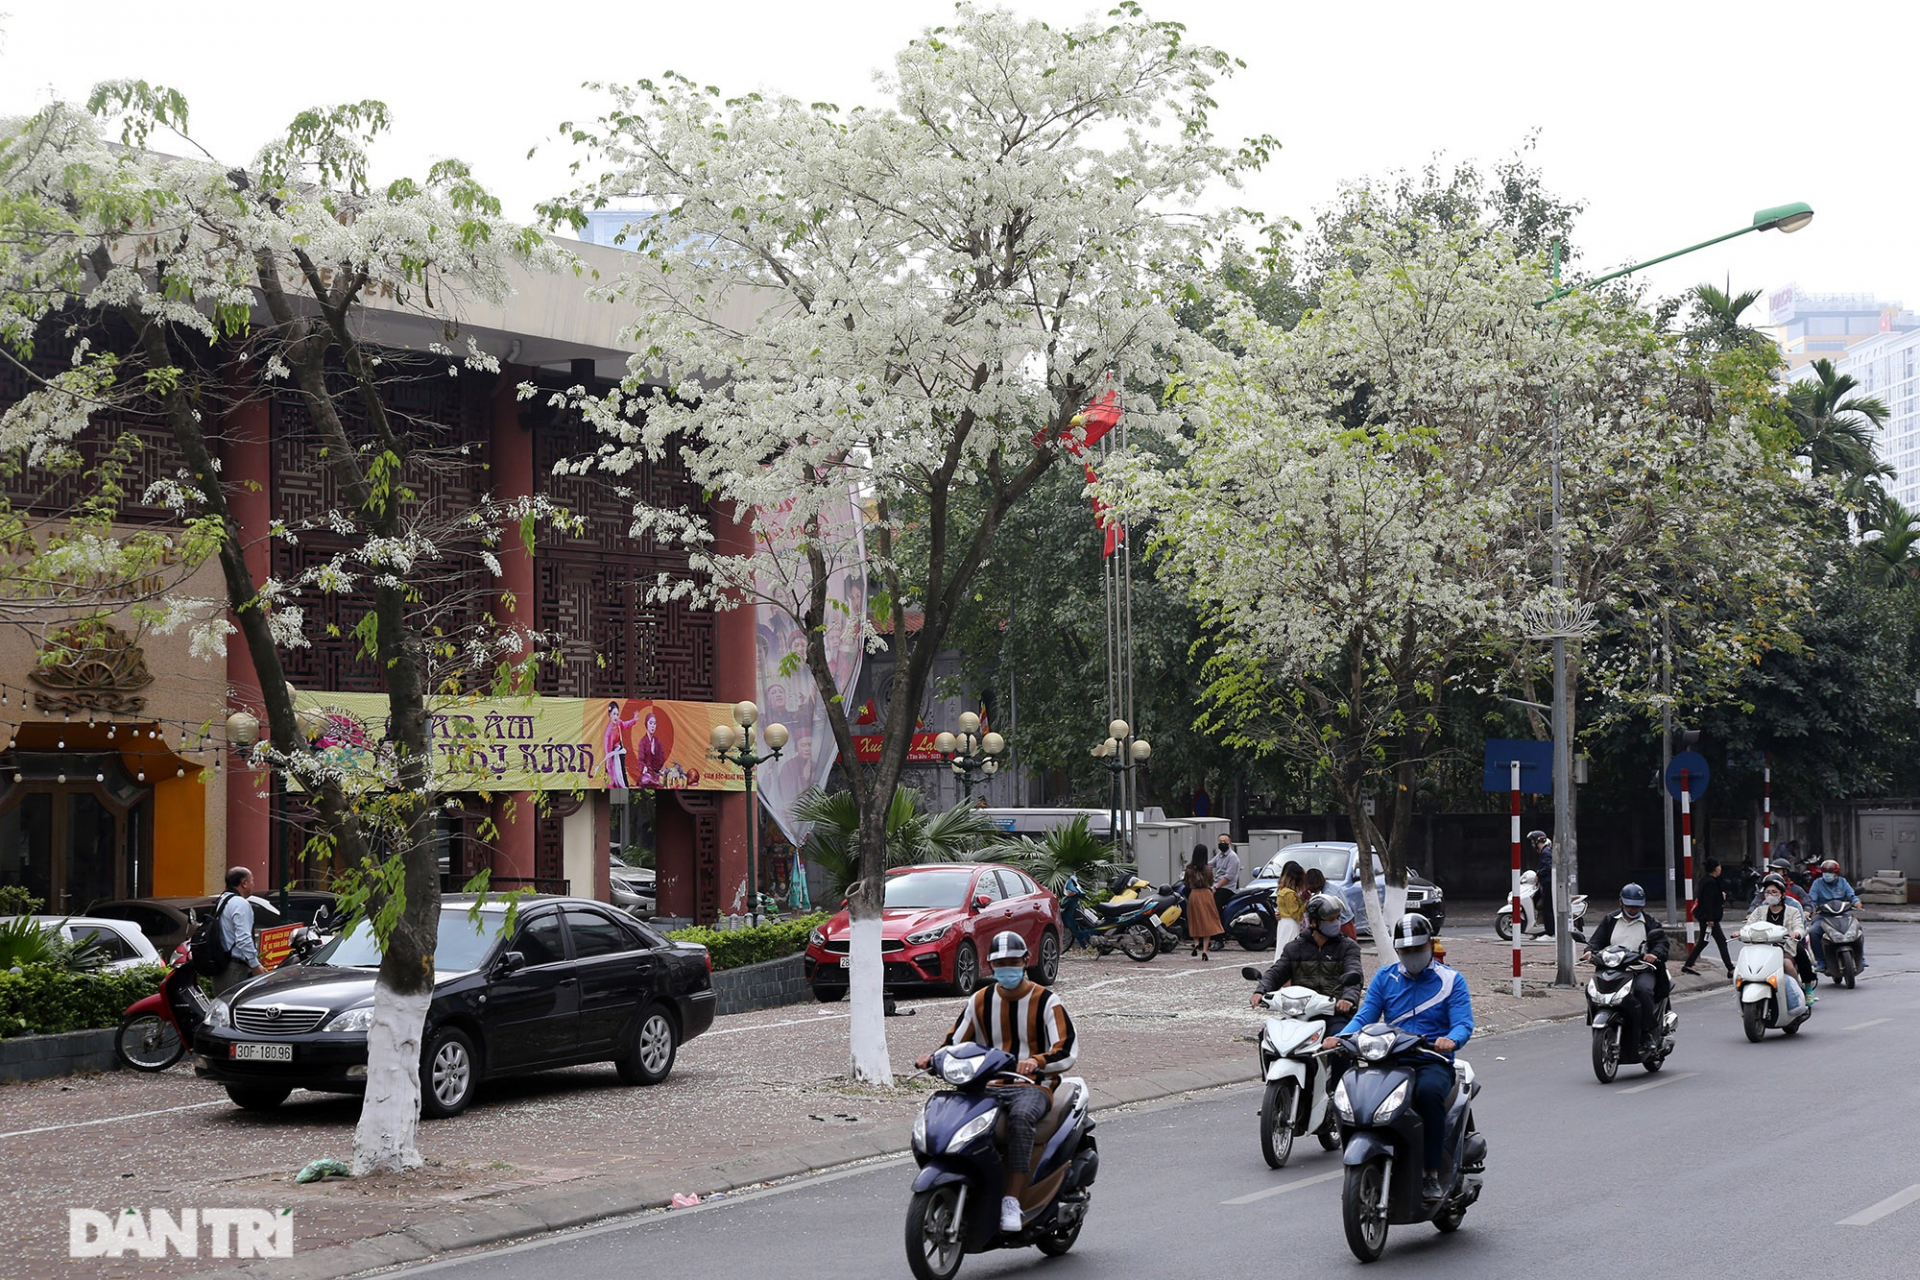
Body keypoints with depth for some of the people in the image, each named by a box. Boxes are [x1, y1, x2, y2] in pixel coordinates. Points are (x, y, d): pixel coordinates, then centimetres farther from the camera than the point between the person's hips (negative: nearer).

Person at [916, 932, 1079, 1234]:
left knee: (1021, 1116, -40)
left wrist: (1037, 1062, -30)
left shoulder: (1046, 1001, 1)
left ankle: (1012, 1200, -39)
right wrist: (934, 1059, -9)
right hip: (988, 1087, 3)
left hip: (1033, 1086, -3)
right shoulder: (980, 1001, 14)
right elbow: (956, 1042, 14)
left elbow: (1067, 1050, -9)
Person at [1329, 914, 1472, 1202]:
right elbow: (1365, 1016, 7)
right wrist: (1341, 1037, -15)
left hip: (1433, 1062, -2)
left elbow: (1463, 1022, -4)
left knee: (1429, 1091, -38)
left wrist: (1451, 1040, -29)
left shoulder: (1450, 979, 9)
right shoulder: (1385, 978, 17)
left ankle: (1432, 1173, -29)